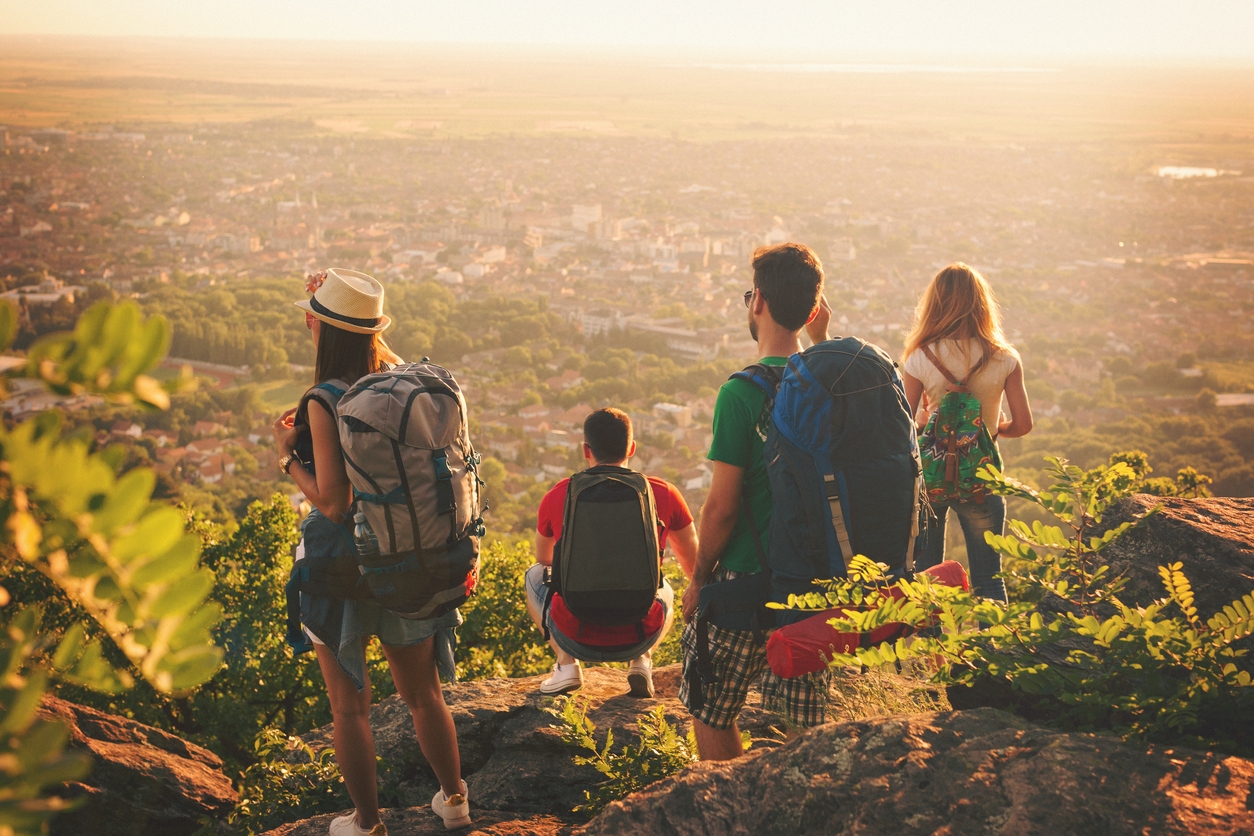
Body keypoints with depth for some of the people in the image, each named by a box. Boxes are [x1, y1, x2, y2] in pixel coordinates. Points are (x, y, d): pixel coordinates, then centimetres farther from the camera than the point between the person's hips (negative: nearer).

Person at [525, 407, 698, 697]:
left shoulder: (557, 496, -1)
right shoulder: (664, 494, -2)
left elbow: (544, 561, 20)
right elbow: (696, 568, 13)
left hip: (575, 637, 0)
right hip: (640, 637, 1)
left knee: (534, 576, 30)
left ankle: (566, 663, 11)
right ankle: (642, 662, 10)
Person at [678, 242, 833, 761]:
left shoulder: (743, 392, -17)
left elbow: (722, 507, -17)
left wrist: (698, 580, -2)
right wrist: (821, 341, 22)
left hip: (746, 582, -6)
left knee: (710, 712, 10)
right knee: (809, 720, 16)